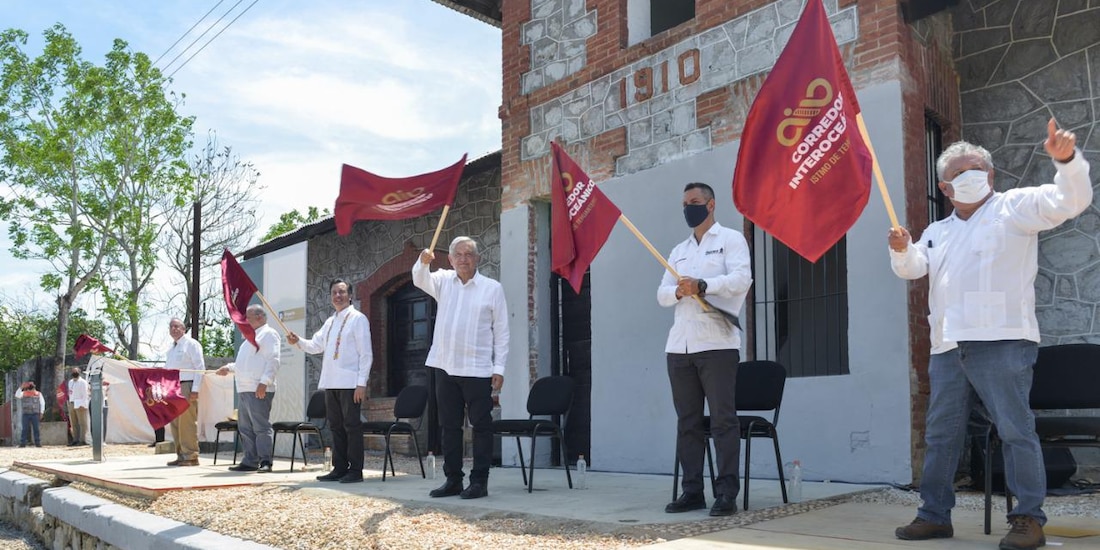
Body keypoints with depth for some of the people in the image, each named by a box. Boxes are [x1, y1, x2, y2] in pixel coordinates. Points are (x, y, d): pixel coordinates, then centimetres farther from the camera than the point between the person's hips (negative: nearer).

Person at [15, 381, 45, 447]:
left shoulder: (38, 394, 10)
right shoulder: (23, 393, 10)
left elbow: (42, 403, 10)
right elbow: (17, 396, -11)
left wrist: (41, 413, 2)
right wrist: (21, 387, -17)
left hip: (35, 414, 0)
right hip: (26, 414, 0)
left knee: (36, 429, -2)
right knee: (25, 429, -2)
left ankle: (38, 442, 0)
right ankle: (23, 443, -1)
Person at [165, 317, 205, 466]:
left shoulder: (191, 344, -2)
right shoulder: (171, 348, 21)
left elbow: (200, 367, -8)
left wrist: (195, 390, -15)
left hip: (186, 387, -8)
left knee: (187, 423, -9)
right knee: (175, 423, 7)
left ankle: (191, 456, -6)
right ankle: (181, 455, 13)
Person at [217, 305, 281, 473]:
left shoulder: (269, 334, -5)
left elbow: (273, 361, -16)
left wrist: (264, 382, -23)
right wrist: (229, 368, 21)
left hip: (259, 391, -10)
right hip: (244, 390, 10)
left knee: (261, 427, -11)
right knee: (245, 428, 11)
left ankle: (265, 462, -9)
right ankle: (250, 461, 16)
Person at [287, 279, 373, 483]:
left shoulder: (358, 319, -3)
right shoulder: (330, 322, 19)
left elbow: (366, 353, -8)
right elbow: (315, 345, 23)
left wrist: (362, 383, -15)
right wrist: (298, 341, 2)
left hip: (350, 382, -7)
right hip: (331, 382, 7)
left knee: (352, 426, -4)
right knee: (336, 426, 10)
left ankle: (355, 470, 0)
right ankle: (340, 468, 17)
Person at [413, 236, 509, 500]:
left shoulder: (492, 288, 1)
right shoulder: (443, 281, 11)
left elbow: (501, 331, 0)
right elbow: (420, 280, -7)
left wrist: (499, 368, -6)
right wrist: (423, 262, -29)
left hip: (477, 369, -4)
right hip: (445, 367, 4)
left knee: (481, 426, -1)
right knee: (449, 425, 10)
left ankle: (479, 481, 6)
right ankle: (453, 479, 19)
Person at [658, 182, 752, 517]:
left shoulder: (731, 239, 6)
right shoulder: (678, 251, 23)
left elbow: (742, 279, -10)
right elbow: (662, 294, 14)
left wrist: (703, 285, -23)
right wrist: (678, 291, -9)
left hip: (717, 344, -6)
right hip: (679, 347, 6)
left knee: (723, 420, -6)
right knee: (687, 421, 6)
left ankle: (726, 493, -5)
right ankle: (692, 491, 10)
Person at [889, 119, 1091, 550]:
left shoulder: (1014, 207, 5)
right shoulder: (937, 232, 23)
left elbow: (1071, 200, -8)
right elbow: (911, 269, 14)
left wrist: (1066, 159, -26)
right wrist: (902, 251, -9)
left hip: (1000, 341, -6)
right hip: (947, 347, 7)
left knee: (1016, 430, -7)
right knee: (940, 434, 9)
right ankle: (935, 515, 17)